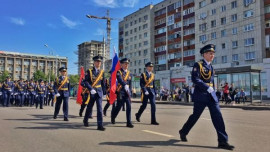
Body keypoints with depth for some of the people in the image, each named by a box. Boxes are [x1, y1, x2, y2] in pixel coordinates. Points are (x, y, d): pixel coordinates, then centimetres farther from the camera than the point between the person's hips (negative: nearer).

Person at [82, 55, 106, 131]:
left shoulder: (102, 72, 6)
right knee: (89, 108, 12)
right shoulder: (89, 71, -3)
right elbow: (85, 82, -9)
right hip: (91, 92, -2)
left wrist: (104, 92, 12)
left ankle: (100, 125, -5)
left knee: (99, 108, -6)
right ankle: (85, 120, 37)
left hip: (99, 92, 2)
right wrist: (91, 89, -20)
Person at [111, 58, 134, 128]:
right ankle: (113, 117, 33)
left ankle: (129, 123, 2)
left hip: (127, 92, 4)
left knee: (129, 107, -3)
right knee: (118, 106, 4)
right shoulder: (119, 72, -5)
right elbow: (120, 79, -25)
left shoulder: (129, 73, 13)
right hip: (121, 92, -4)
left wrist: (130, 93, 13)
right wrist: (125, 85, -43)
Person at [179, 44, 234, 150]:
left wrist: (212, 91, 20)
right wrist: (207, 87, -24)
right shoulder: (198, 65, -6)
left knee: (218, 116, -3)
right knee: (195, 116, 5)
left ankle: (223, 141, -1)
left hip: (211, 95, 6)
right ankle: (183, 132, 27)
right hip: (201, 95, -6)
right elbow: (194, 79, -19)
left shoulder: (211, 67, 16)